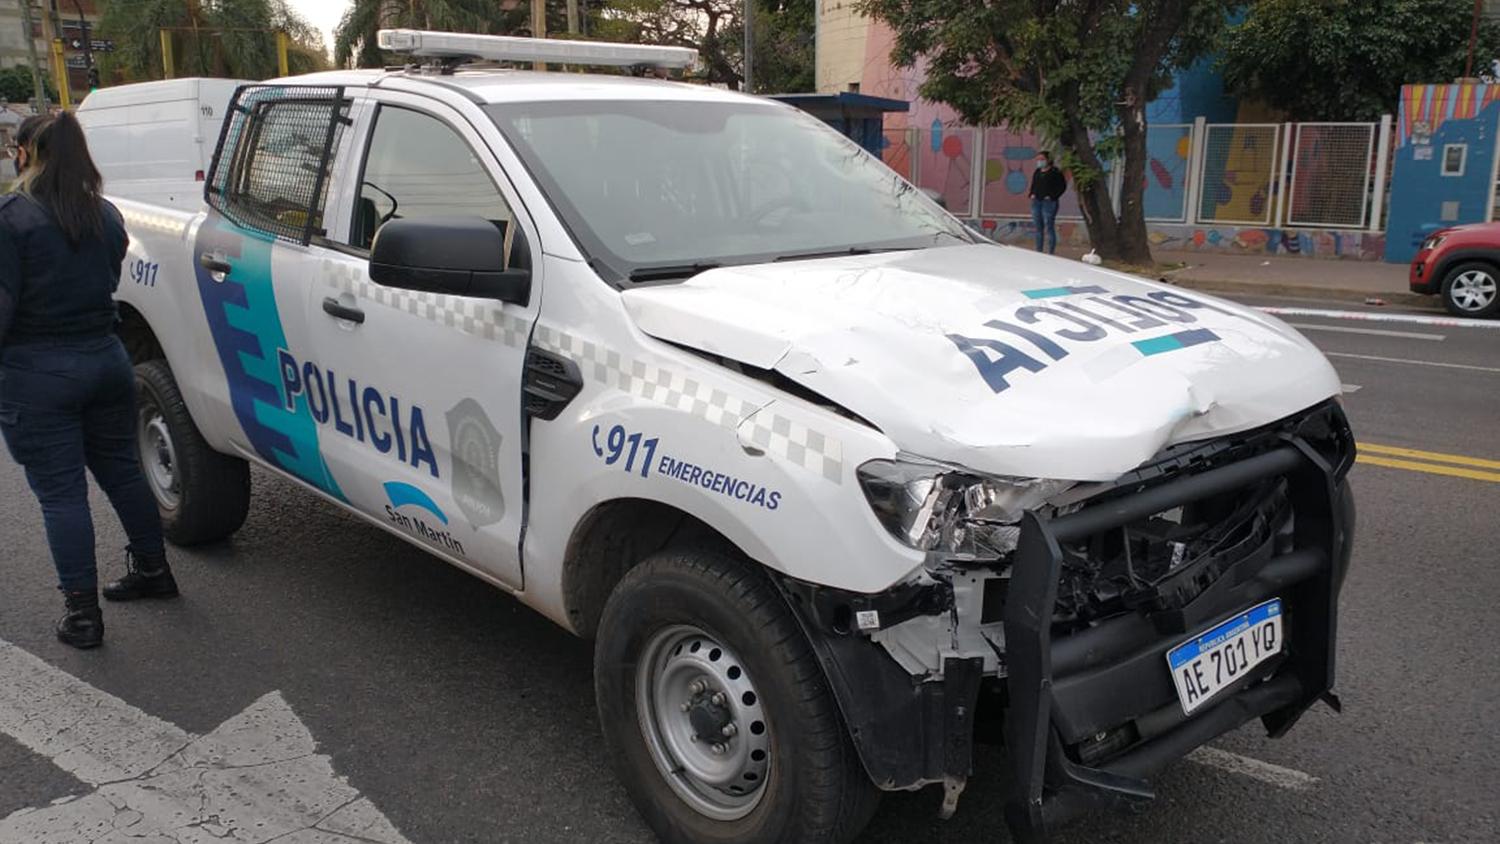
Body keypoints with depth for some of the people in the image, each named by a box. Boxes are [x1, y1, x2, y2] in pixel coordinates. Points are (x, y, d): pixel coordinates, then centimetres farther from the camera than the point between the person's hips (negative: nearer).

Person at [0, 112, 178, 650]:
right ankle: (152, 570, 31)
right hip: (106, 358, 6)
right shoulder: (107, 215, 7)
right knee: (121, 470, 19)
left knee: (60, 492, 1)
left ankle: (82, 614, 7)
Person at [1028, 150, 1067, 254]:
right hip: (1036, 202, 7)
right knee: (1038, 228, 9)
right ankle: (1038, 252, 15)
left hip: (1049, 203, -7)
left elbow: (1062, 186, -6)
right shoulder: (1037, 172, 16)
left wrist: (1052, 196, -14)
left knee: (1049, 228, -8)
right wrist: (1031, 194, 7)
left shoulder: (1055, 172, -4)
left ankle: (1051, 252, -5)